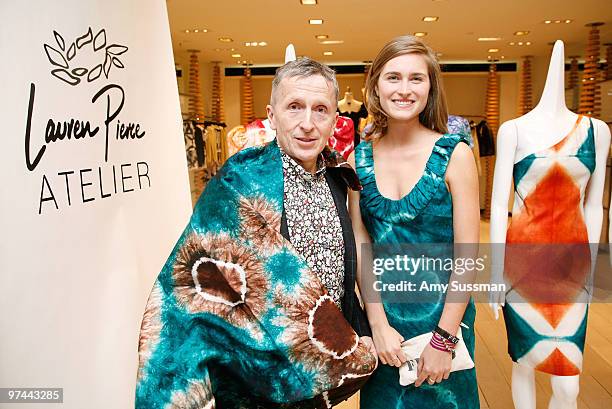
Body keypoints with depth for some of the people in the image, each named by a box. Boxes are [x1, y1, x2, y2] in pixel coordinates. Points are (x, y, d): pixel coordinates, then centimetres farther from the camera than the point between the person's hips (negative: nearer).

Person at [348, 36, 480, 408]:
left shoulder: (454, 154, -13)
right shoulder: (359, 157, -4)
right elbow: (360, 244, -4)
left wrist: (443, 339, -14)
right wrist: (379, 324, -9)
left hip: (442, 312, -2)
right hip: (379, 311, 3)